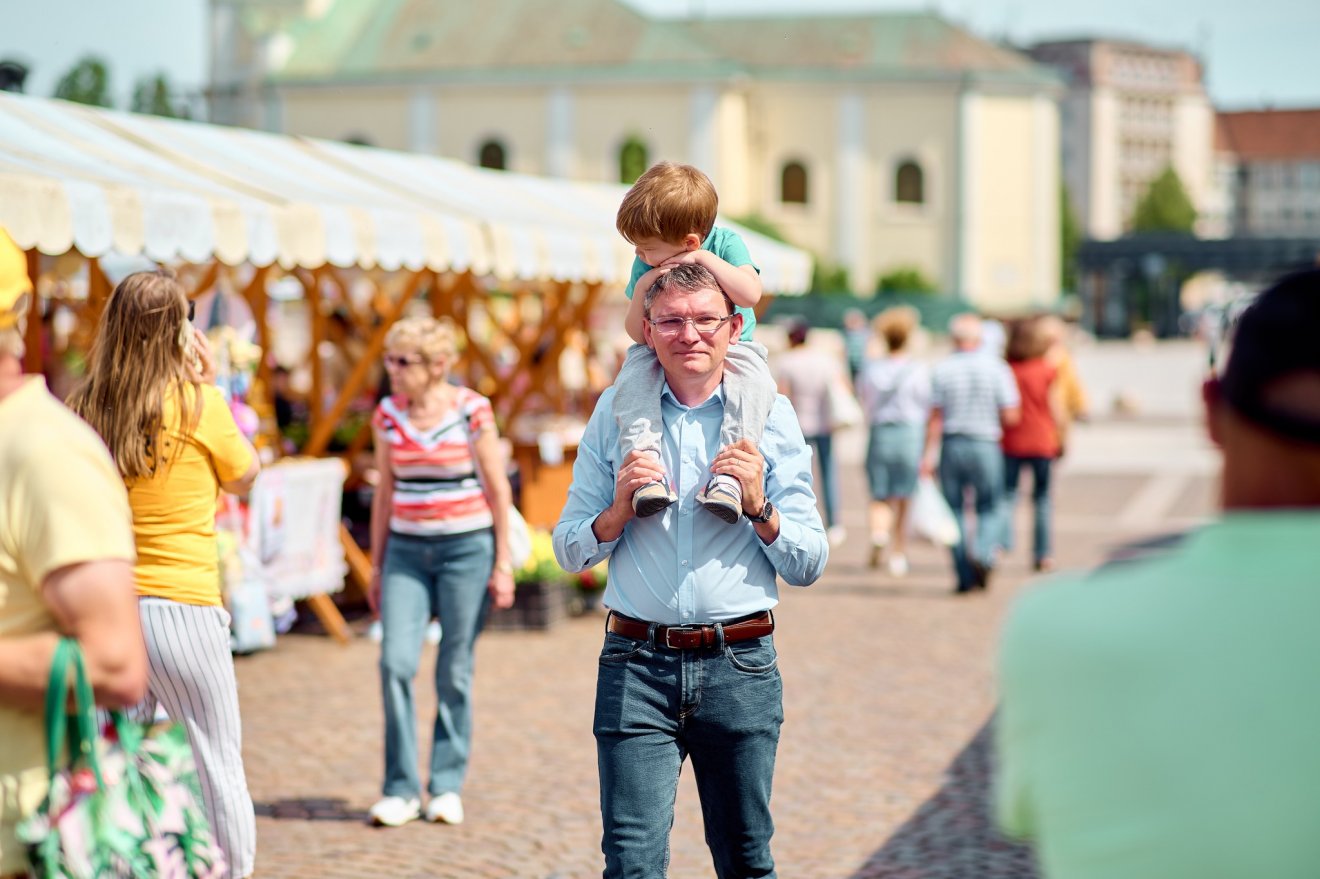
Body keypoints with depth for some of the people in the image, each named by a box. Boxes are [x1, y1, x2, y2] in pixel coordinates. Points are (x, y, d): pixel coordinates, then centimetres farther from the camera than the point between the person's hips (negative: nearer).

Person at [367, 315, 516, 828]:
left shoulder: (472, 410, -7)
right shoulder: (388, 415, 4)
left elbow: (498, 488, -3)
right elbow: (385, 492, 12)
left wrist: (503, 564, -6)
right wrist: (376, 564, 12)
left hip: (467, 549, -3)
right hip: (406, 550, 3)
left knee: (454, 671, 1)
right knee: (395, 663, -9)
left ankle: (447, 787, 13)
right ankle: (401, 789, -1)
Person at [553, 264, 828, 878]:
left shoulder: (771, 416, 4)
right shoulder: (615, 411, 7)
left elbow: (809, 565, 4)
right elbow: (569, 551, 9)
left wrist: (757, 507, -12)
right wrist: (620, 510, -9)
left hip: (740, 667, 0)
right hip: (636, 666, 0)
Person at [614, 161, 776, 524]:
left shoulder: (725, 243, -12)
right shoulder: (646, 264, -4)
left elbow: (751, 294, -28)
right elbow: (637, 333, -4)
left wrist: (705, 258, -28)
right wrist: (641, 288, -21)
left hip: (729, 347, -3)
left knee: (754, 379, -34)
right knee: (632, 376, -28)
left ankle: (728, 475, -43)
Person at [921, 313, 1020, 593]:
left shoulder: (941, 369, -3)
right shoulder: (996, 367, -4)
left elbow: (935, 418, -5)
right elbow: (1011, 416, -5)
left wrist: (928, 455, -1)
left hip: (952, 445, 0)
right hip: (986, 445, 0)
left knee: (955, 510, 9)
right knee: (988, 509, 11)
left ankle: (965, 577, 8)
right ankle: (983, 553, -16)